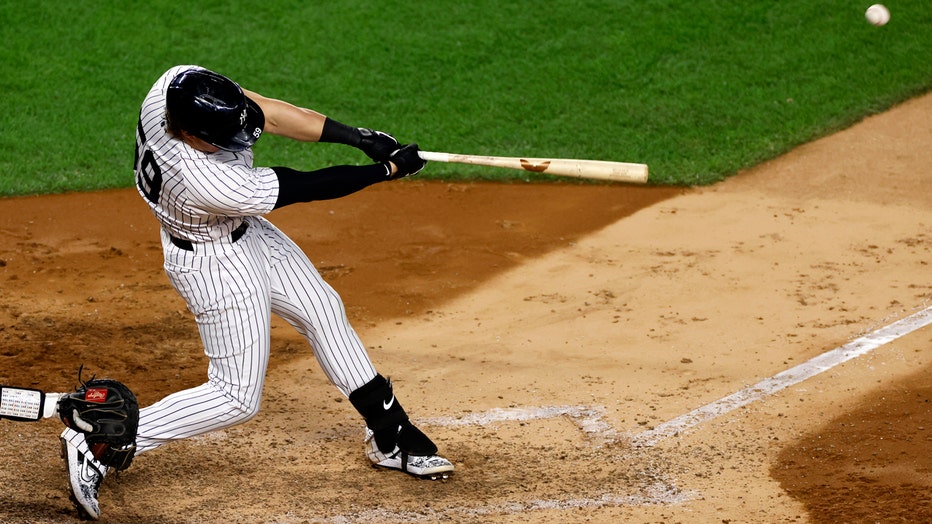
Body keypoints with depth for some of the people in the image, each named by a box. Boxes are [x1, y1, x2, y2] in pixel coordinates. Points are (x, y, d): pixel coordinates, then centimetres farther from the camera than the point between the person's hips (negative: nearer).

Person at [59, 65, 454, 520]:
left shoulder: (181, 84, -26)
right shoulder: (206, 183, -40)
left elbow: (263, 111, -14)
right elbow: (308, 187, -29)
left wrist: (356, 136, -19)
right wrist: (388, 170, -17)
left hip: (246, 231, 9)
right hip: (218, 263, -9)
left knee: (323, 311, 19)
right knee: (237, 398, 0)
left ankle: (391, 436, 34)